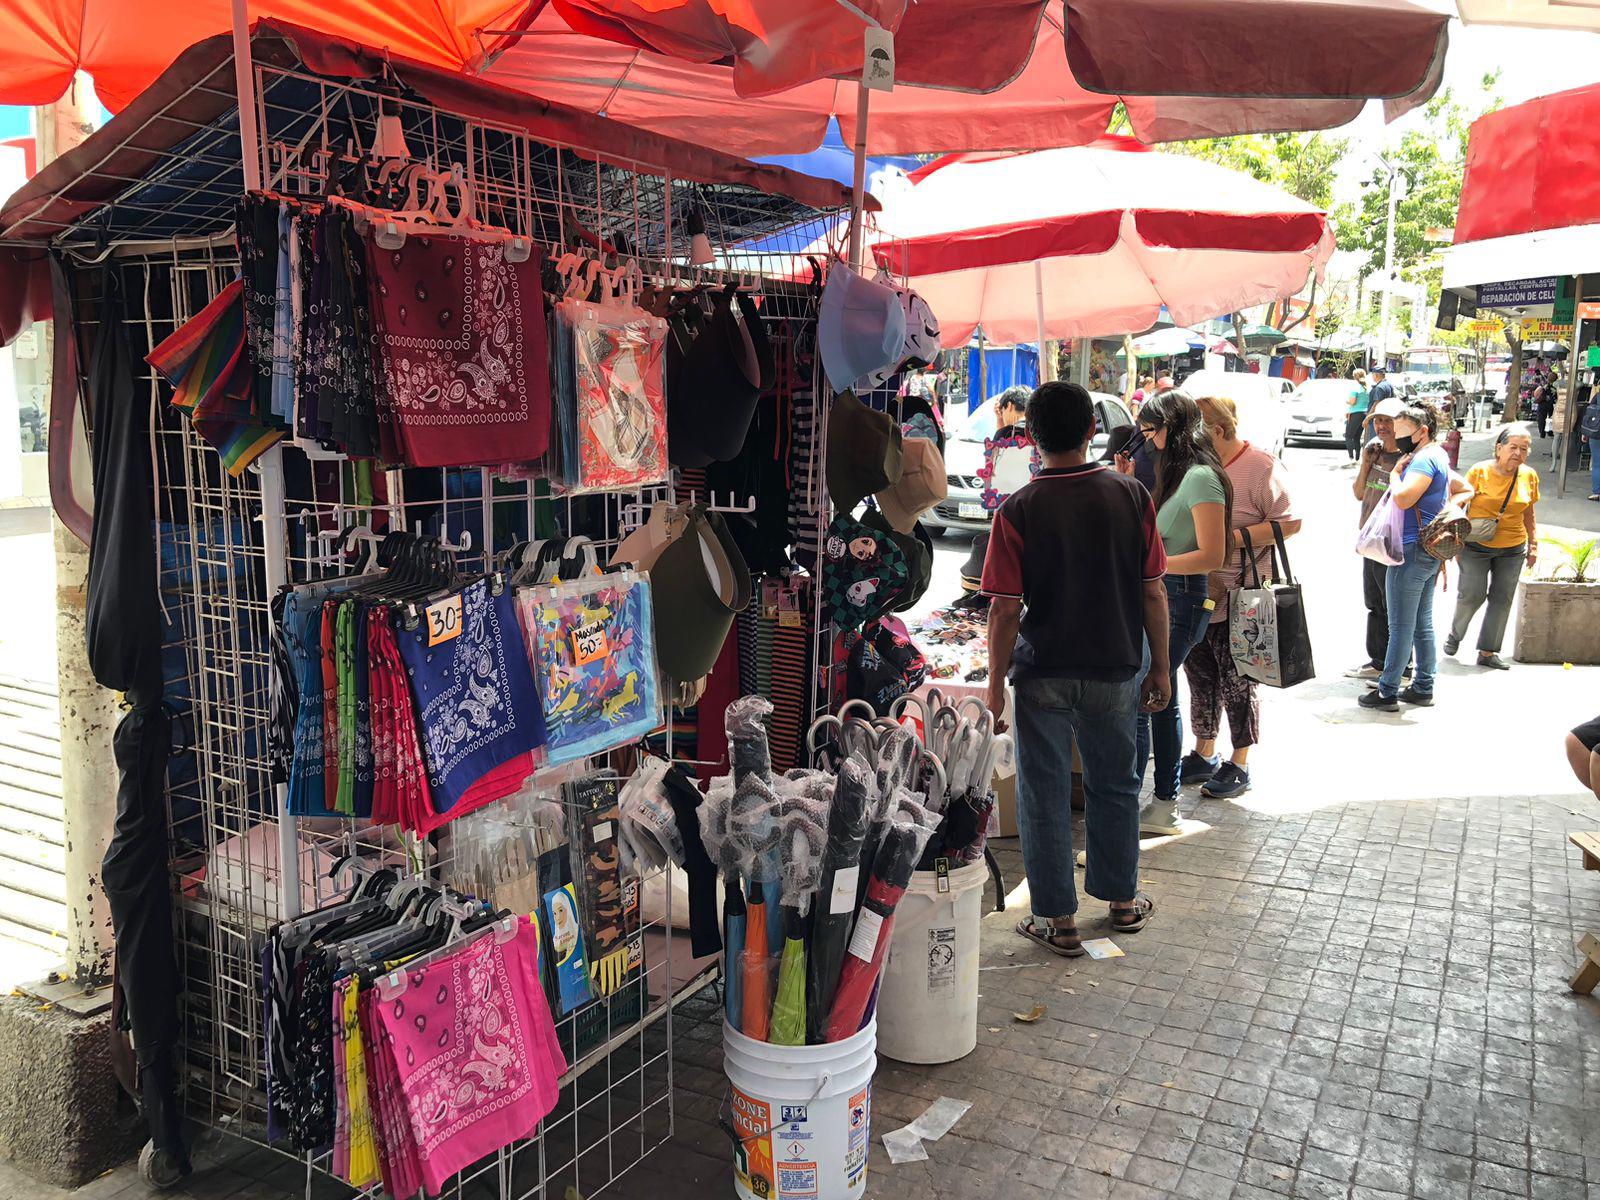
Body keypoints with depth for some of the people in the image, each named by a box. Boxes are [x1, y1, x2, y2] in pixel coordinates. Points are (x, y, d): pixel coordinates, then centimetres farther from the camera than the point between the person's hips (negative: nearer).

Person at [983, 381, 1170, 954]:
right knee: (1116, 784, 20)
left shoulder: (1018, 510, -12)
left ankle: (1058, 919, 17)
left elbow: (1005, 610, -12)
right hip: (1116, 670, 3)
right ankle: (1122, 900, 36)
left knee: (1044, 794, 10)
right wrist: (1160, 668, 9)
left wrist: (995, 685, -3)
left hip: (1043, 673, -3)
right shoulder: (1131, 497, -5)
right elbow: (1153, 594, -2)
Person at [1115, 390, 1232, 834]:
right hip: (1158, 596, 10)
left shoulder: (1201, 478, -14)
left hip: (1179, 599, -10)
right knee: (1161, 699, 14)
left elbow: (1211, 555, -19)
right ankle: (1165, 805, 25)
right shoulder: (1173, 473, 15)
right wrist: (1128, 484, 9)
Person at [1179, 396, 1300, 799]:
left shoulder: (1261, 467, -11)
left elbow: (1290, 523, -13)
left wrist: (1235, 537, -21)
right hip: (1196, 596, 7)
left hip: (1238, 599, -7)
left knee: (1237, 683, 4)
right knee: (1201, 676, 15)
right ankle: (1204, 755, 30)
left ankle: (1239, 766, 17)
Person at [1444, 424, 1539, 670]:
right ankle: (1455, 634, 24)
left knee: (1502, 599, 5)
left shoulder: (1529, 476, 0)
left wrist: (1534, 544, 10)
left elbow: (1528, 515, 11)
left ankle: (1488, 652, 15)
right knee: (1472, 595, -4)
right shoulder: (1480, 471, -12)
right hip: (1476, 546, -4)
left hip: (1513, 549, 4)